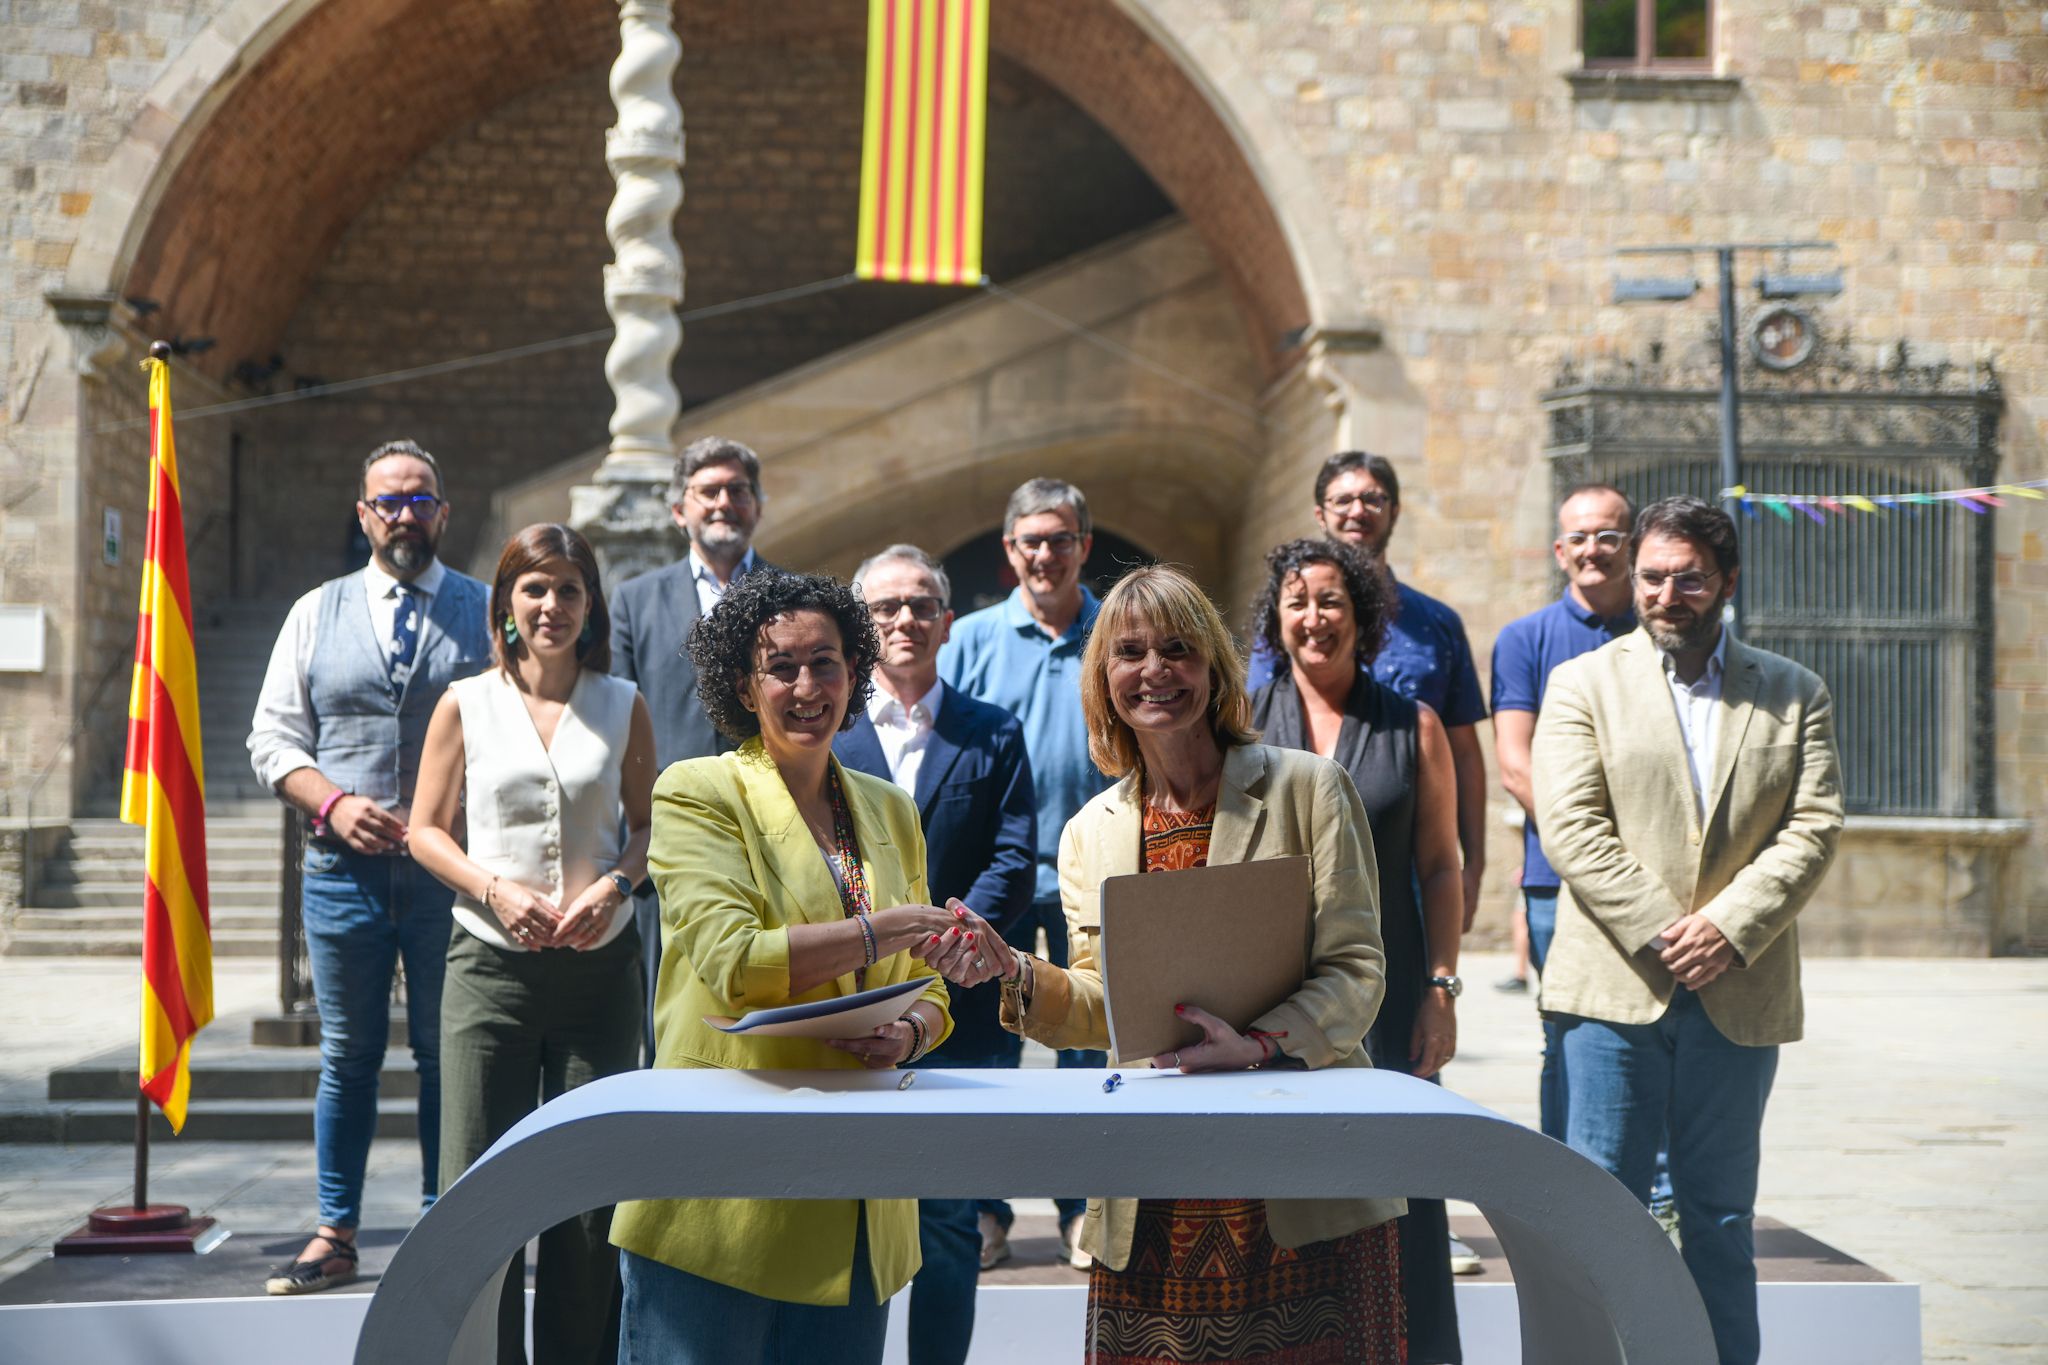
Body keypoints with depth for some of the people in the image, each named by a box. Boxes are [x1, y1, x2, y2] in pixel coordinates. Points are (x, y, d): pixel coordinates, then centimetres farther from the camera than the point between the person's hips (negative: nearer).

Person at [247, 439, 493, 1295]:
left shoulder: (486, 613, 5)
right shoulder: (317, 614, 10)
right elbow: (273, 737, 9)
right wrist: (333, 802, -8)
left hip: (451, 873, -1)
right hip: (344, 871, 1)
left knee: (446, 1056, 4)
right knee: (348, 1056, 7)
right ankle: (335, 1235, 15)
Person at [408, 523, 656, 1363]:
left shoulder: (623, 707, 7)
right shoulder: (466, 704, 5)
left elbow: (648, 827, 12)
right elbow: (427, 829, 6)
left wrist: (615, 884, -9)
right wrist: (494, 889, -11)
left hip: (598, 965, 1)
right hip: (491, 966, -1)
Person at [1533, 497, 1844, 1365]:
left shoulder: (1794, 695, 11)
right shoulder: (1583, 684, 5)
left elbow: (1814, 829, 1)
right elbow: (1570, 828, -5)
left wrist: (1729, 926, -12)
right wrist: (1660, 934, -13)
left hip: (1738, 993, 2)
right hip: (1616, 986, -1)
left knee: (1721, 1216, 9)